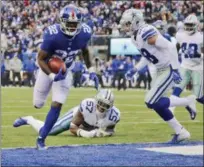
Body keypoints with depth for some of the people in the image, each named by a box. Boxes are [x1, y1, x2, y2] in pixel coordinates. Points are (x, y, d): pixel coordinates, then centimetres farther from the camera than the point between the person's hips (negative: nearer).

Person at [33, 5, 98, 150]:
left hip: (65, 71, 2)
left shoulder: (84, 33, -20)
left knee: (57, 105, -10)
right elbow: (40, 59, -25)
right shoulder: (53, 35, -34)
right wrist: (52, 76, -39)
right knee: (38, 104, 13)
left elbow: (84, 50, 4)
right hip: (48, 69, -2)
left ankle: (41, 139, 0)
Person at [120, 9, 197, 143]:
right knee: (157, 104, 9)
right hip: (161, 70, 10)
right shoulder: (136, 37, 8)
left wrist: (175, 70, -27)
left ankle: (188, 101, 0)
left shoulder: (146, 32, -23)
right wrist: (135, 70, 13)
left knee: (152, 102, -12)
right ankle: (181, 132, 17)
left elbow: (170, 47, -26)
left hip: (169, 69, -10)